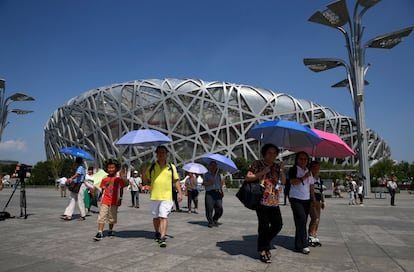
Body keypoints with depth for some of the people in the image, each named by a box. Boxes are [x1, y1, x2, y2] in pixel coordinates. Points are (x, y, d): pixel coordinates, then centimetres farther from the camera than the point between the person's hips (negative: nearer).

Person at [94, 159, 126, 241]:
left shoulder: (119, 179, -2)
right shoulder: (104, 179, 3)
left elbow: (121, 190, 4)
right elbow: (102, 190, 9)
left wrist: (120, 199, 1)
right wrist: (101, 198, 5)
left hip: (114, 202, 0)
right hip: (105, 201, 0)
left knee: (112, 217, 11)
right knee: (102, 217, -6)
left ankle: (110, 231, 29)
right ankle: (100, 233, -4)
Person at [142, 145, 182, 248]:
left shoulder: (171, 167, 6)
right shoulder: (151, 167, 7)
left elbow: (176, 180, 10)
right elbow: (145, 181, 10)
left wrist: (179, 193, 3)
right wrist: (144, 172, -8)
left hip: (167, 197, -2)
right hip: (154, 196, 2)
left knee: (163, 217, -10)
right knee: (155, 217, 15)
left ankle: (163, 238, -10)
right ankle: (157, 233, 36)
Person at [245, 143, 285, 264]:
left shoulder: (276, 167, 15)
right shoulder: (258, 164, -2)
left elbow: (283, 182, 13)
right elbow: (248, 177, -8)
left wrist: (282, 169, 0)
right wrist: (262, 172, -15)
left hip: (274, 201, 6)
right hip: (262, 200, -6)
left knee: (278, 224, 9)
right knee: (264, 226, -2)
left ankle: (265, 243, 32)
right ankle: (262, 250, 17)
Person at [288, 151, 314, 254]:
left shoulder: (309, 171, 17)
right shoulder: (293, 169, -3)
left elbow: (311, 187, 20)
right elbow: (292, 181, -17)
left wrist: (313, 199, 16)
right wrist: (304, 177, -17)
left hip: (306, 200, 6)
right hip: (296, 199, -6)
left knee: (302, 222, 6)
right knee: (301, 220, -17)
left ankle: (298, 244, 15)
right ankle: (303, 245, -13)